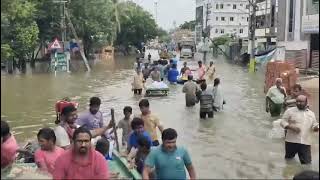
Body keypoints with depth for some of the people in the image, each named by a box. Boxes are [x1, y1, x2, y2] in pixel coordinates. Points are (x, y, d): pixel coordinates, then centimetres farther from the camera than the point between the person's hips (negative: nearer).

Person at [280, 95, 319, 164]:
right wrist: (291, 127, -17)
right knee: (289, 159, 11)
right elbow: (282, 121, 0)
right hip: (291, 141, -2)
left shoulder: (311, 114, 13)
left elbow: (314, 125, 19)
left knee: (307, 163, -2)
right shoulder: (290, 111, 2)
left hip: (305, 143, 2)